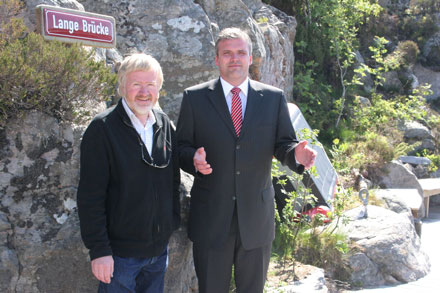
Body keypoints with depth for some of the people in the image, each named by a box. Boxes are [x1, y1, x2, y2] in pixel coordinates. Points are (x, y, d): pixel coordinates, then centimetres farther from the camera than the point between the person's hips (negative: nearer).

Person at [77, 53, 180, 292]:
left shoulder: (164, 124, 6)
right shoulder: (103, 128, -12)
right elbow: (90, 196, -14)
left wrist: (173, 224, 10)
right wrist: (99, 249, -16)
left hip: (159, 247, 6)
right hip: (120, 252, -5)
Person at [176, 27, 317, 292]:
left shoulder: (274, 98, 4)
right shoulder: (195, 97, 0)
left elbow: (283, 143, 5)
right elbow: (182, 146, 1)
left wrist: (296, 154, -18)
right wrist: (194, 159, -21)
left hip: (256, 215, 2)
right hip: (210, 217, -1)